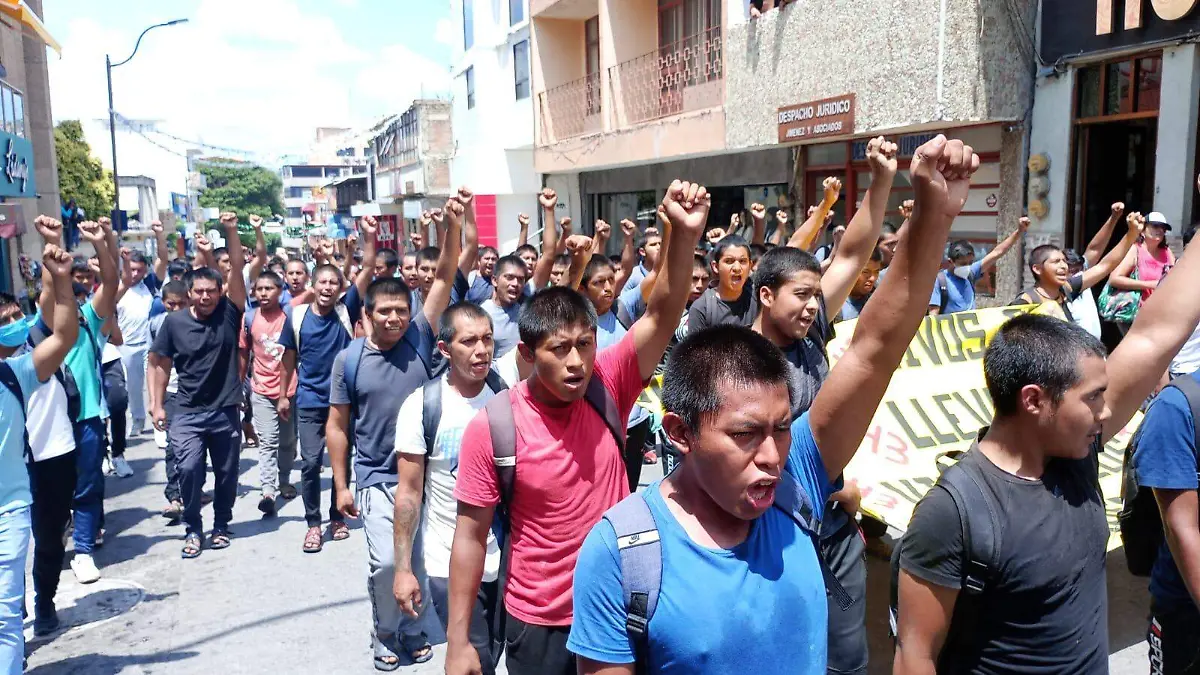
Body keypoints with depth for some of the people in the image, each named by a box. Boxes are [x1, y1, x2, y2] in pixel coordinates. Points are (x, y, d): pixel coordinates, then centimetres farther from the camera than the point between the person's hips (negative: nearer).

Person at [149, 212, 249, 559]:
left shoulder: (229, 314, -5)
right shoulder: (174, 321, -3)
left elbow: (237, 270, -15)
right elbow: (162, 364, 5)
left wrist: (231, 232, -24)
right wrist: (158, 405, 5)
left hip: (225, 410, 0)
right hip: (187, 412, 0)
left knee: (226, 473, 10)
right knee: (189, 468, -11)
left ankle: (221, 525, 30)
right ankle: (193, 529, 10)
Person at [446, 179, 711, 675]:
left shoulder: (608, 386, -11)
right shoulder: (491, 426, -17)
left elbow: (663, 316, -23)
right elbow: (471, 536, -10)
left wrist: (685, 234, -39)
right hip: (538, 623, -2)